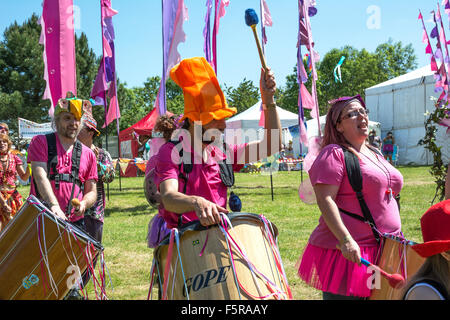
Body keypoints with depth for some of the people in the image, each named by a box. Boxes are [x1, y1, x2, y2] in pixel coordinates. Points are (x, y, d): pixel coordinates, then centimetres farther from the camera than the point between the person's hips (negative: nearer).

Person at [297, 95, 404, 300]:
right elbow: (324, 200, -17)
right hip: (348, 252, -8)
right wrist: (345, 240, -26)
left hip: (383, 251, 8)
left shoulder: (375, 154, 19)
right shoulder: (334, 154, -8)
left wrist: (396, 237, 23)